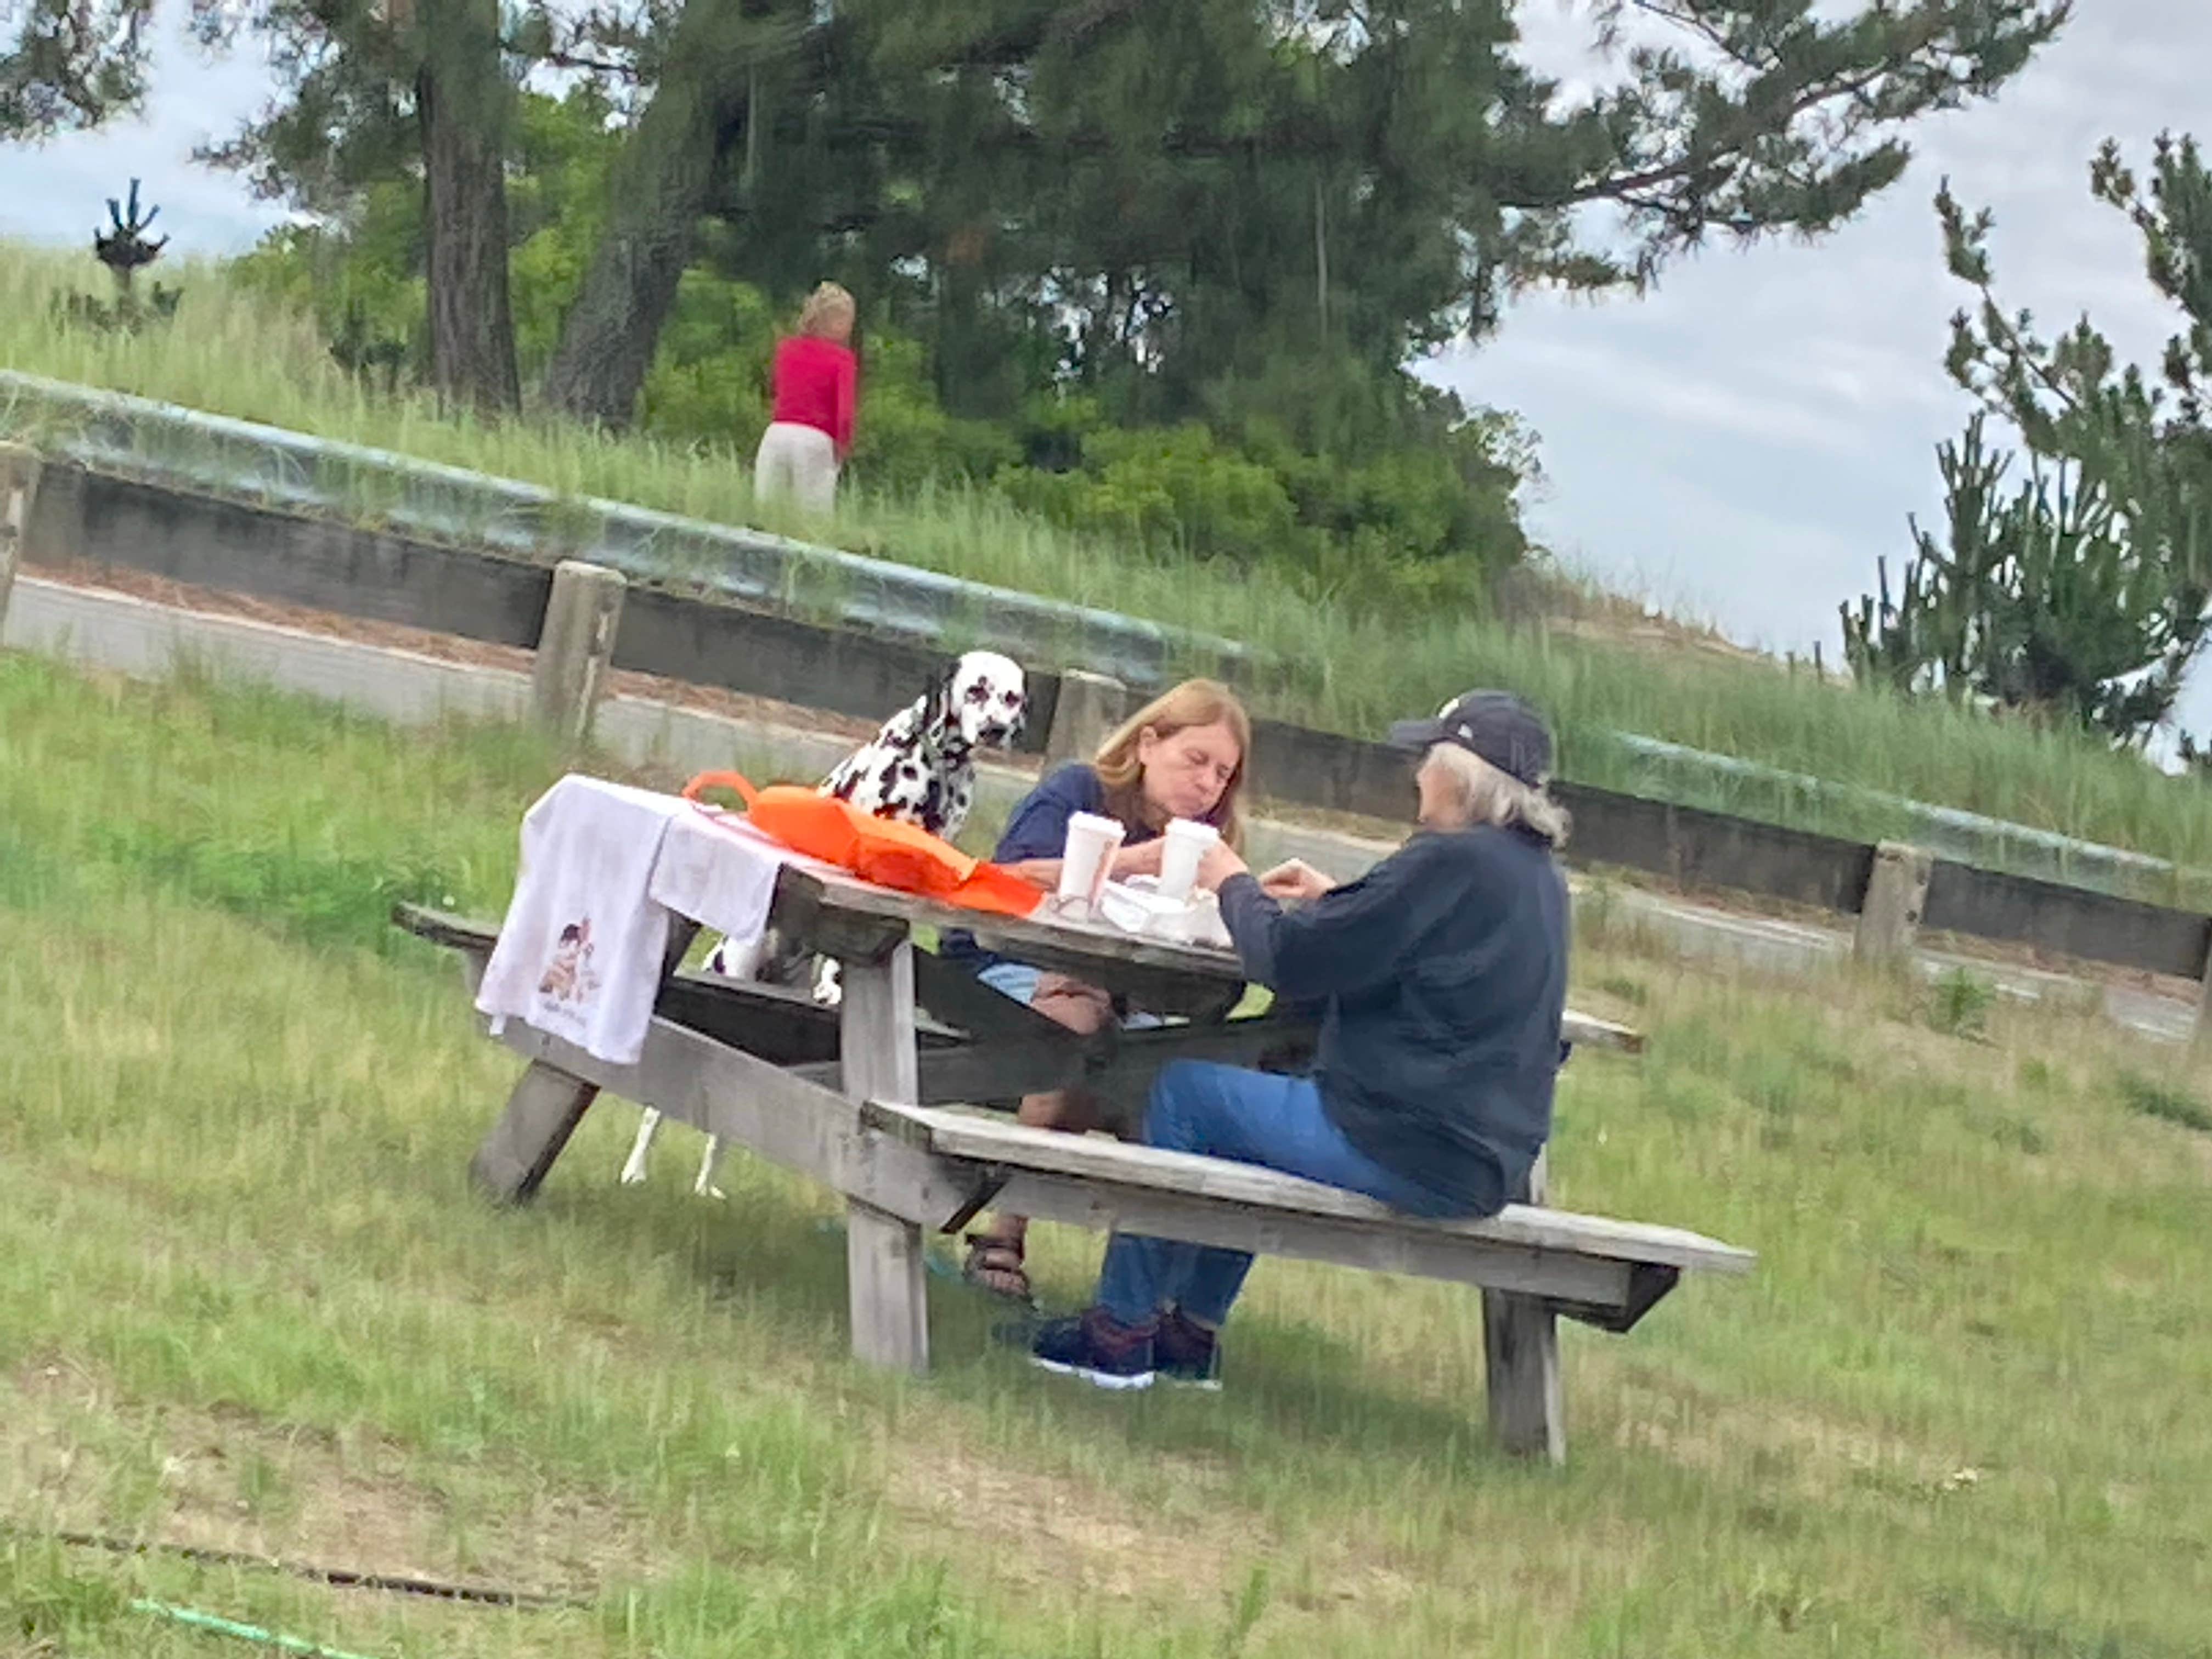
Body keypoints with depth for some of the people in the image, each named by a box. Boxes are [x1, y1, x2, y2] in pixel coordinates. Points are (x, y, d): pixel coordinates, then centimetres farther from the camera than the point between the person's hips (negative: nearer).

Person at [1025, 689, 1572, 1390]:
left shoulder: (1451, 863, -20)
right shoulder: (1537, 874, 9)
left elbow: (1289, 963, -16)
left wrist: (1234, 885, 2)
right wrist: (1333, 902, 15)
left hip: (1417, 1155, -9)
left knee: (1183, 1093, 6)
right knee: (1249, 1103, 31)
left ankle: (1119, 1331, 13)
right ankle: (1191, 1331, 34)